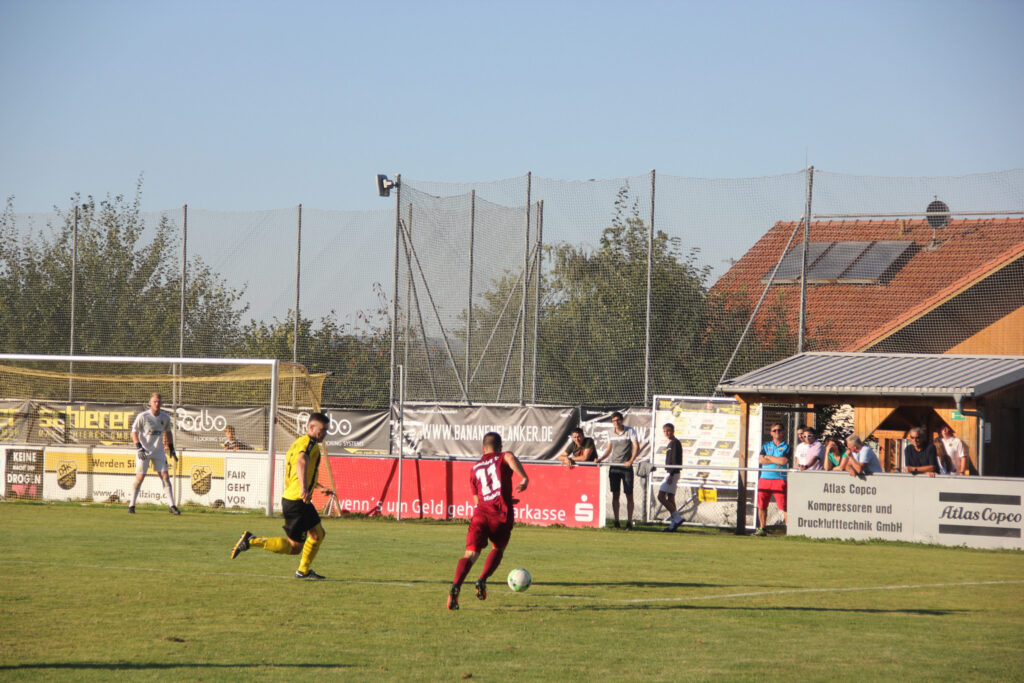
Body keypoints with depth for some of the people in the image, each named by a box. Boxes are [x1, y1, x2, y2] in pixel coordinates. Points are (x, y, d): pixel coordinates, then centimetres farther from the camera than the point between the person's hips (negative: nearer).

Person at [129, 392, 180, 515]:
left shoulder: (165, 417, 2)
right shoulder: (142, 416, -10)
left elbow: (168, 432, 18)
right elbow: (134, 431, -6)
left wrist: (171, 448, 15)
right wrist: (139, 447, -16)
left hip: (158, 451, 3)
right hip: (144, 451, -3)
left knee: (165, 476, -4)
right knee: (140, 477, -6)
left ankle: (171, 505, -1)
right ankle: (132, 504, 6)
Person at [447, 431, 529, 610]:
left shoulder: (475, 469, 23)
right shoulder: (503, 458, 12)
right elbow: (510, 457, -16)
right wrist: (524, 479, -20)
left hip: (480, 513, 2)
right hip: (502, 515, -2)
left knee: (471, 554, -8)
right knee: (499, 549, 25)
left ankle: (456, 585, -32)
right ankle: (482, 581, 6)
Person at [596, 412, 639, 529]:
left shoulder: (630, 431, -2)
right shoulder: (611, 434, 12)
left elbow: (636, 447, -9)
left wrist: (631, 461, -23)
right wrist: (601, 459, 5)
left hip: (626, 467, -4)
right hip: (614, 467, 4)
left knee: (629, 495, -4)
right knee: (615, 495, 3)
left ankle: (629, 522, -2)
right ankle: (616, 521, 7)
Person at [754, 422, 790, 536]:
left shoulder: (786, 447, 6)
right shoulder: (766, 446, 17)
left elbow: (784, 461, -11)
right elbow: (760, 459, 2)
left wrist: (769, 457, 0)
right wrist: (777, 461, -4)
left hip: (779, 479, -4)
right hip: (764, 478, 4)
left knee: (784, 506, -11)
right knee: (761, 505, 7)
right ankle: (762, 529, 18)